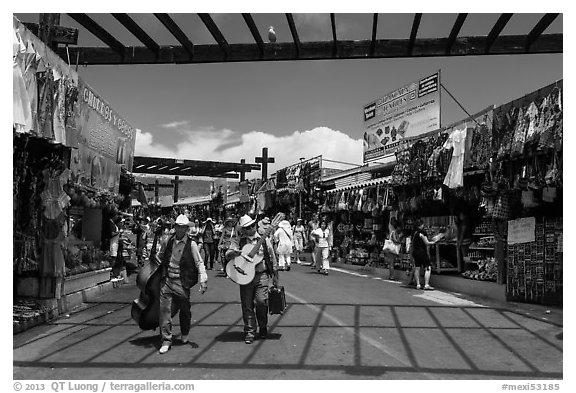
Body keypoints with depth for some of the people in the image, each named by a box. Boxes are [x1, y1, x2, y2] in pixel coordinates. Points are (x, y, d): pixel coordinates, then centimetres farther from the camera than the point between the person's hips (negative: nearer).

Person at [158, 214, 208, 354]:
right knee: (165, 310, -5)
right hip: (167, 280, 2)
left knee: (185, 310, 12)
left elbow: (199, 263, -8)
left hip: (182, 282, -2)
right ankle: (166, 340, 4)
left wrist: (203, 281, -16)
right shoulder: (169, 241, 4)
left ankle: (184, 335, 37)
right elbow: (160, 258, 20)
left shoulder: (191, 244, -8)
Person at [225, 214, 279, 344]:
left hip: (261, 275, -1)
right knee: (247, 305, 2)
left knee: (261, 301, -9)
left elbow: (272, 258, 10)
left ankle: (263, 328, 15)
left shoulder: (264, 239, 5)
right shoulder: (238, 240, 5)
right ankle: (250, 331, 15)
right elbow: (227, 255, -5)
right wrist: (234, 252, -29)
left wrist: (275, 276, 10)